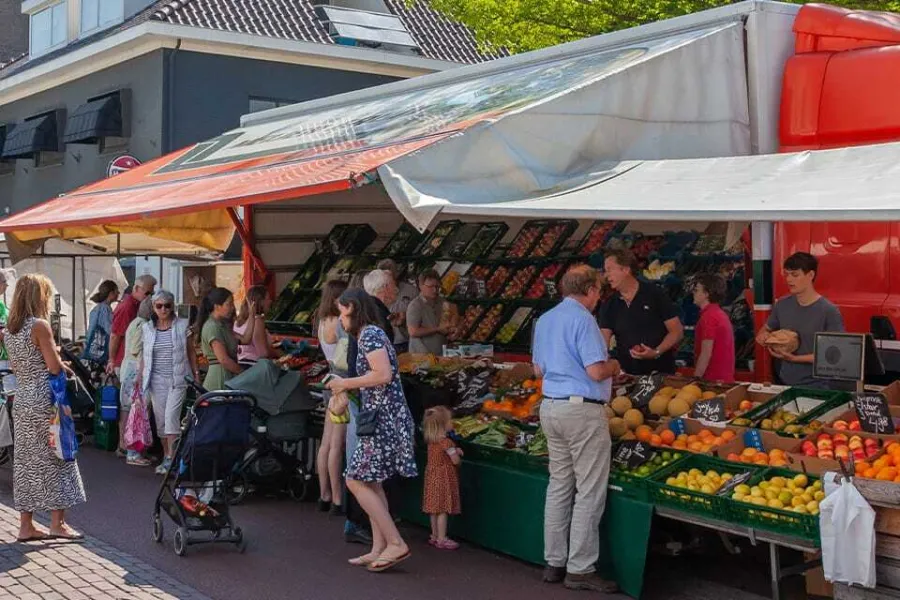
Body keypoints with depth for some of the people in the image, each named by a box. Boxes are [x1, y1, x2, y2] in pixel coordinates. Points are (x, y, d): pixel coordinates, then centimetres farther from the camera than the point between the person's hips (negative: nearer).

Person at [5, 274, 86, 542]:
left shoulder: (10, 329, 9)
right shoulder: (40, 326, -14)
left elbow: (17, 367, 15)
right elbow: (55, 367, -15)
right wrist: (65, 363, 6)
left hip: (21, 399, 7)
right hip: (43, 399, -7)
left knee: (25, 460, 11)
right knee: (55, 458, 2)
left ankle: (26, 526, 15)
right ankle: (57, 523, 6)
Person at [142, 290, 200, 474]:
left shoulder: (182, 325, 1)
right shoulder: (147, 328, 8)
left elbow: (191, 352, 6)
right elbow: (144, 357, 12)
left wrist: (196, 374, 0)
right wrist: (141, 380, 7)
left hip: (177, 379, -3)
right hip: (156, 380, 3)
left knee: (171, 416, -17)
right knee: (160, 420, 6)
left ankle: (171, 458, -16)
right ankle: (167, 456, 18)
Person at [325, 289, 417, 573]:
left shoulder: (369, 334, -13)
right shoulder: (370, 333, 17)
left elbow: (383, 375, -23)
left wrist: (346, 383, -13)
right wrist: (344, 392, 22)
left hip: (383, 419, -10)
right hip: (382, 418, 10)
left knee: (356, 480, -6)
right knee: (370, 482, 12)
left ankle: (396, 543, -6)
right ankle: (379, 548, 14)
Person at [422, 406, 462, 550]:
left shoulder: (431, 441, 5)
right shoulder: (446, 442, -20)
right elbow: (455, 461, -15)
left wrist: (455, 451, 7)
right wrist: (457, 454, 6)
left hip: (432, 476, 8)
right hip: (444, 478, -8)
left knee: (435, 508, 15)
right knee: (443, 509, -3)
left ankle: (434, 536, 23)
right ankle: (441, 539, 1)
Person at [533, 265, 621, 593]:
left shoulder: (544, 319, 13)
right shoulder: (582, 319, -13)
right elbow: (596, 372, -19)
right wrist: (614, 366, 1)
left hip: (550, 407, 9)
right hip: (582, 410, -9)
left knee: (559, 486, 14)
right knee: (590, 492, -1)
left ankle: (554, 563, 18)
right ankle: (580, 569, 2)